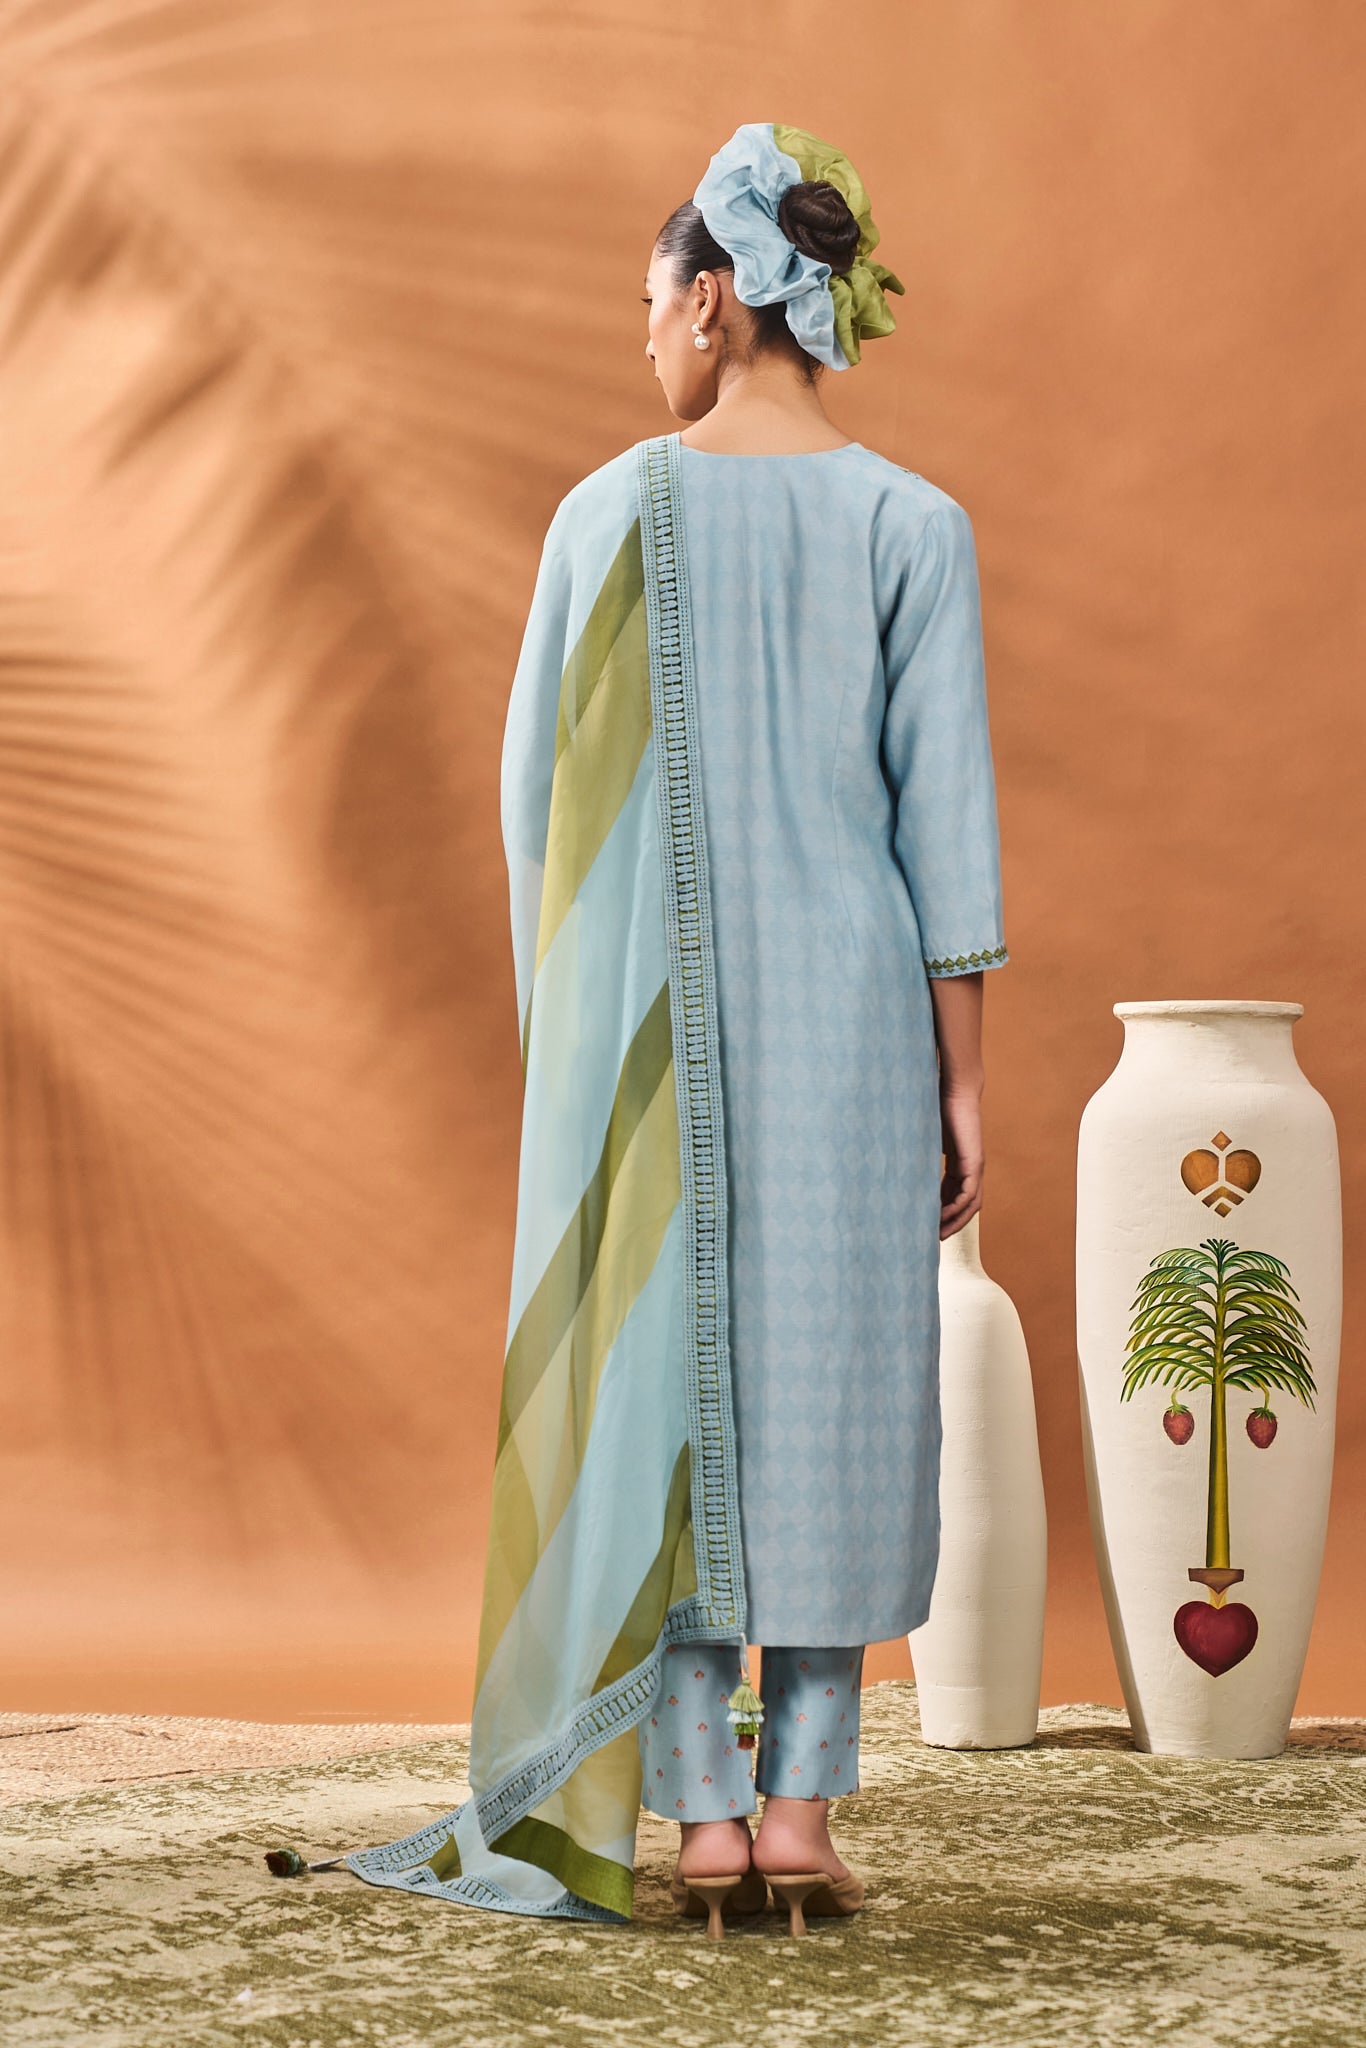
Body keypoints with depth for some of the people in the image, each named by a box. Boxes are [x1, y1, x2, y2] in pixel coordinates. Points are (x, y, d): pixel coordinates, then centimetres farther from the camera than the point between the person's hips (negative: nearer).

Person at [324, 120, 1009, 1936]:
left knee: (661, 1380, 5)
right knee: (833, 1389, 7)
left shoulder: (611, 511, 0)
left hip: (648, 1026, 0)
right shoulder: (914, 526, -2)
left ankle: (697, 1820, 3)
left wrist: (565, 1024, 15)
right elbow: (945, 818, -6)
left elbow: (540, 794, 2)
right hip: (849, 1020, 0)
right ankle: (802, 1811, 6)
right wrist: (963, 1084, -1)